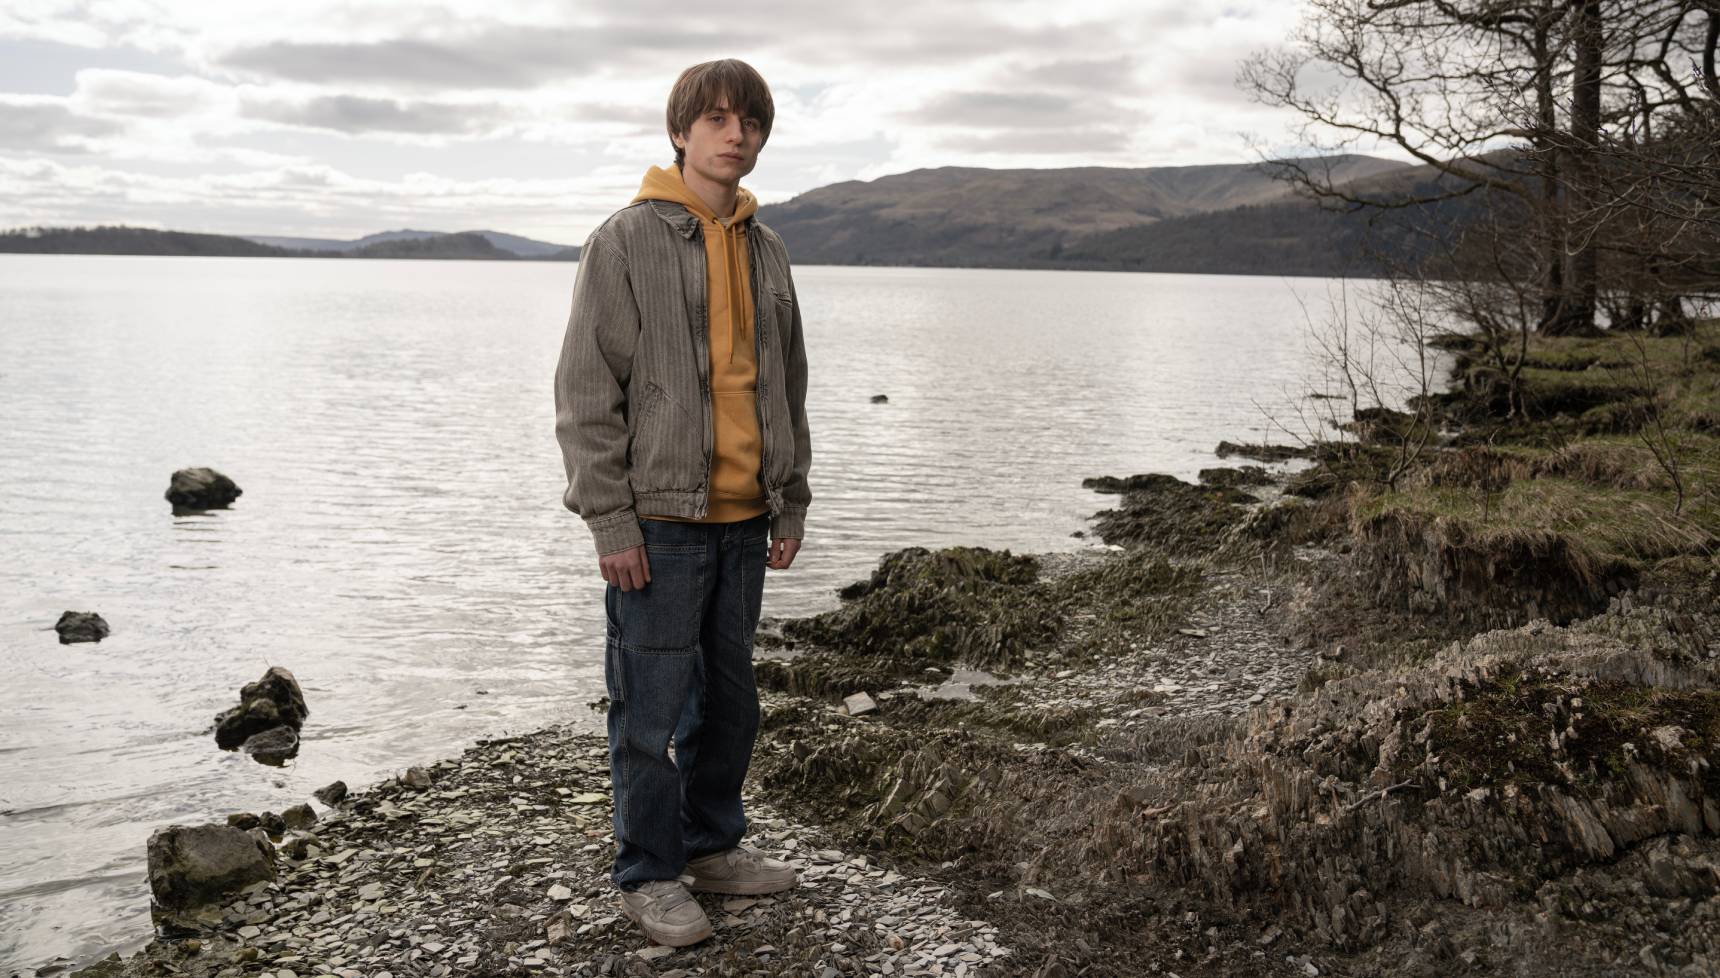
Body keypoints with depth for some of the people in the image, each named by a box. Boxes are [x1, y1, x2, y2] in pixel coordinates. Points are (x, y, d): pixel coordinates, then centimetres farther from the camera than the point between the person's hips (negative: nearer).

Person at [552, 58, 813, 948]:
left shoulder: (765, 251, 13)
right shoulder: (627, 241, -6)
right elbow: (586, 391, -9)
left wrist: (790, 506, 14)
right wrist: (611, 519, -13)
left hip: (742, 519, 6)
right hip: (660, 520, -6)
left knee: (729, 697, 16)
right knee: (651, 709, 1)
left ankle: (712, 843, 32)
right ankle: (649, 875, 15)